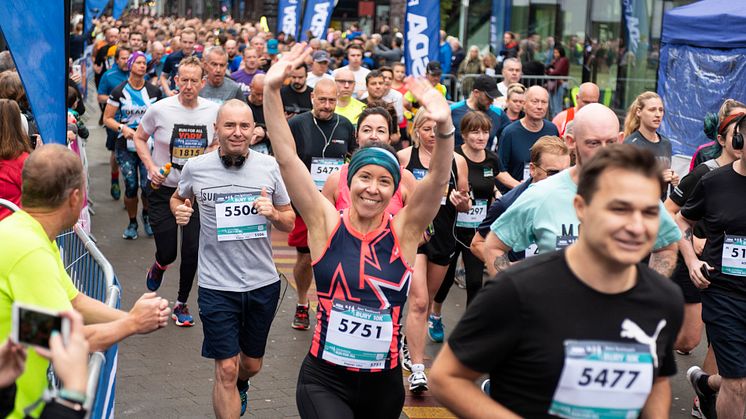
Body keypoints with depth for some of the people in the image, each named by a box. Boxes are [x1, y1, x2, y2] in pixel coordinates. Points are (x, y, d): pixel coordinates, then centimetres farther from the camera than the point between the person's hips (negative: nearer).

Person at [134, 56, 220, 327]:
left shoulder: (213, 111, -5)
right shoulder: (160, 109, -11)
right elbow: (139, 137, 3)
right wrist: (151, 166, -11)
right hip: (163, 188, -2)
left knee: (192, 251, 1)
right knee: (167, 253, -1)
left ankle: (181, 304, 23)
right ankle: (159, 266, 39)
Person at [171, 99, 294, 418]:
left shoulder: (270, 166, -3)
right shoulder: (196, 168, -6)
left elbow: (290, 222, 5)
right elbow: (178, 198, 16)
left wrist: (273, 214, -17)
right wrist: (179, 210, -7)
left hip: (263, 283, 3)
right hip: (217, 285, -2)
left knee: (251, 364, 20)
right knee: (226, 369, -5)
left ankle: (239, 387, 54)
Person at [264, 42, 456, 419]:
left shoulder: (404, 231, -4)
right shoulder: (326, 223, -5)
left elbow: (438, 178, -18)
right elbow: (287, 159, -12)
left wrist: (444, 127, -35)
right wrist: (271, 92, -20)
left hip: (384, 384, 2)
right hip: (324, 380, -2)